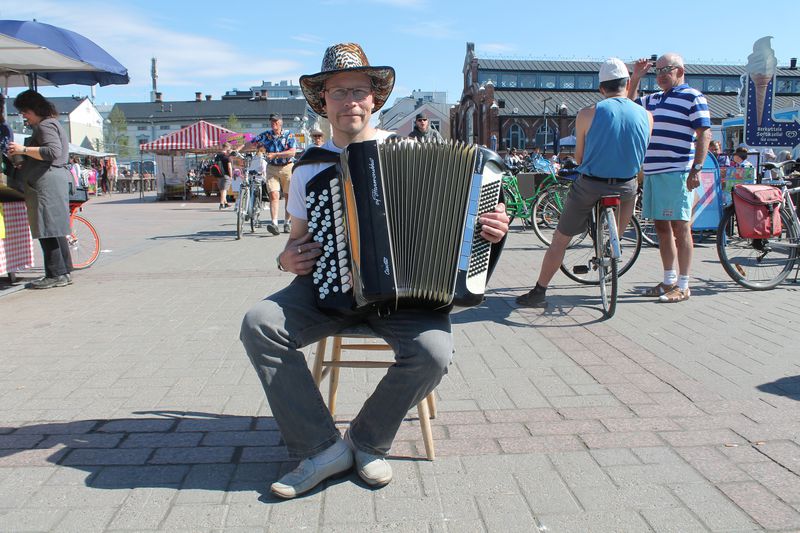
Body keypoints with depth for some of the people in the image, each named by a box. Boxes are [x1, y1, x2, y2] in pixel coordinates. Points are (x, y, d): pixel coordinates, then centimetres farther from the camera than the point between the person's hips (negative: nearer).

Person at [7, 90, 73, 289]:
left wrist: (23, 149, -16)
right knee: (54, 230, 11)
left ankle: (56, 274, -7)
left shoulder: (45, 125, -8)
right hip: (52, 181, 11)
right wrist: (22, 162, 20)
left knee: (48, 229, -9)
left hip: (47, 183, -11)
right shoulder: (49, 124, 24)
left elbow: (53, 152, -22)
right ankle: (64, 272, 14)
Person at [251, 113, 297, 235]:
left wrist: (275, 155, -23)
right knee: (273, 195, -13)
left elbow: (292, 152, -15)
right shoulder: (265, 135, 4)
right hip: (272, 168, 1)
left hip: (287, 167, -1)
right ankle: (274, 223, -22)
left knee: (288, 196, 6)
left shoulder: (289, 134, -3)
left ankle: (287, 222, 19)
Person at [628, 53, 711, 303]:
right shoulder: (653, 99, 19)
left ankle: (683, 286, 2)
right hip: (652, 172, 7)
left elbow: (705, 134, -8)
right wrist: (635, 78, 19)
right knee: (662, 227, 11)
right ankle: (669, 280, 21)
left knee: (680, 228, -4)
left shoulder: (692, 97, -2)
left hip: (677, 173, -7)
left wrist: (696, 169, -16)